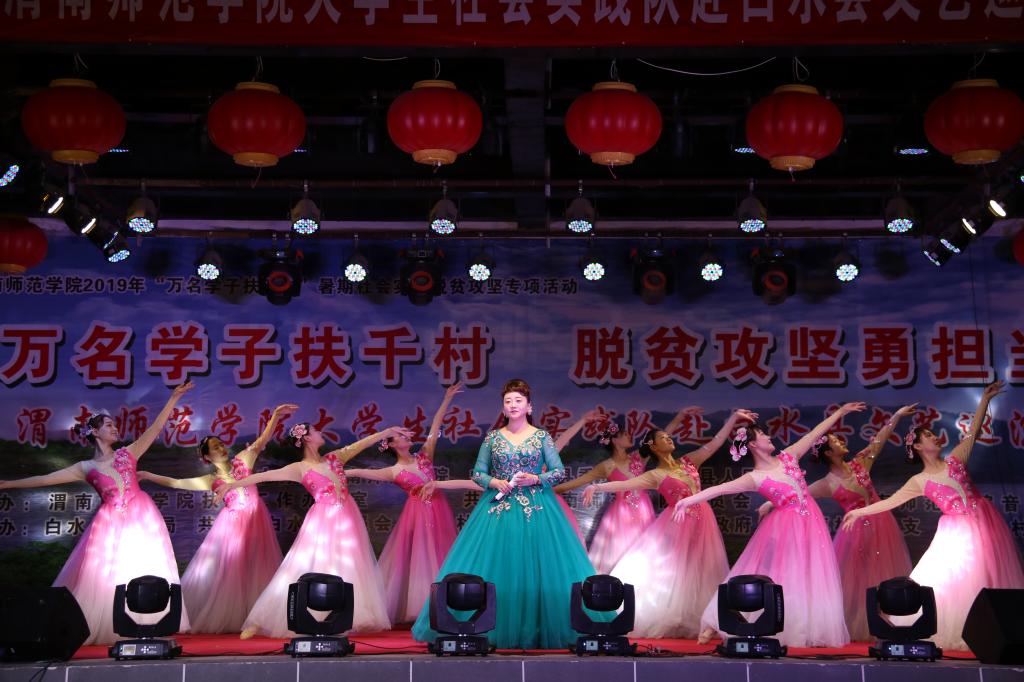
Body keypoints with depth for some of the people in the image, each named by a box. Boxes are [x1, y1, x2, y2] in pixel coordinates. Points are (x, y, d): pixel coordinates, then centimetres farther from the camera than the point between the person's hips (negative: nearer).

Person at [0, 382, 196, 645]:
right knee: (102, 575, -4)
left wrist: (174, 397, 1)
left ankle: (147, 623, 4)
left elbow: (156, 427, 7)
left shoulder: (128, 453, 12)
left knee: (144, 570, -1)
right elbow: (45, 479, 7)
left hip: (140, 517, 0)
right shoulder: (86, 468, 9)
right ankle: (107, 627, 5)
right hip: (110, 523, 0)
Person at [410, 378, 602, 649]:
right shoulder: (492, 438, 7)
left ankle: (536, 629, 4)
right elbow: (477, 474, 8)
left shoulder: (541, 437, 4)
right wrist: (495, 482, -10)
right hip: (498, 508, 1)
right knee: (495, 565, -3)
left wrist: (535, 479, -13)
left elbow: (559, 472, 2)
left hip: (536, 508, -1)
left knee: (537, 568, -5)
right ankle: (496, 630, 5)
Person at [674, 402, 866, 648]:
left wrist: (841, 411, 14)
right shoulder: (756, 478, -12)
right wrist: (690, 500, -35)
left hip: (810, 524, 5)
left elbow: (816, 433, 10)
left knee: (810, 580, 5)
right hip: (785, 529, -5)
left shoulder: (788, 457, 4)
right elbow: (720, 489, -23)